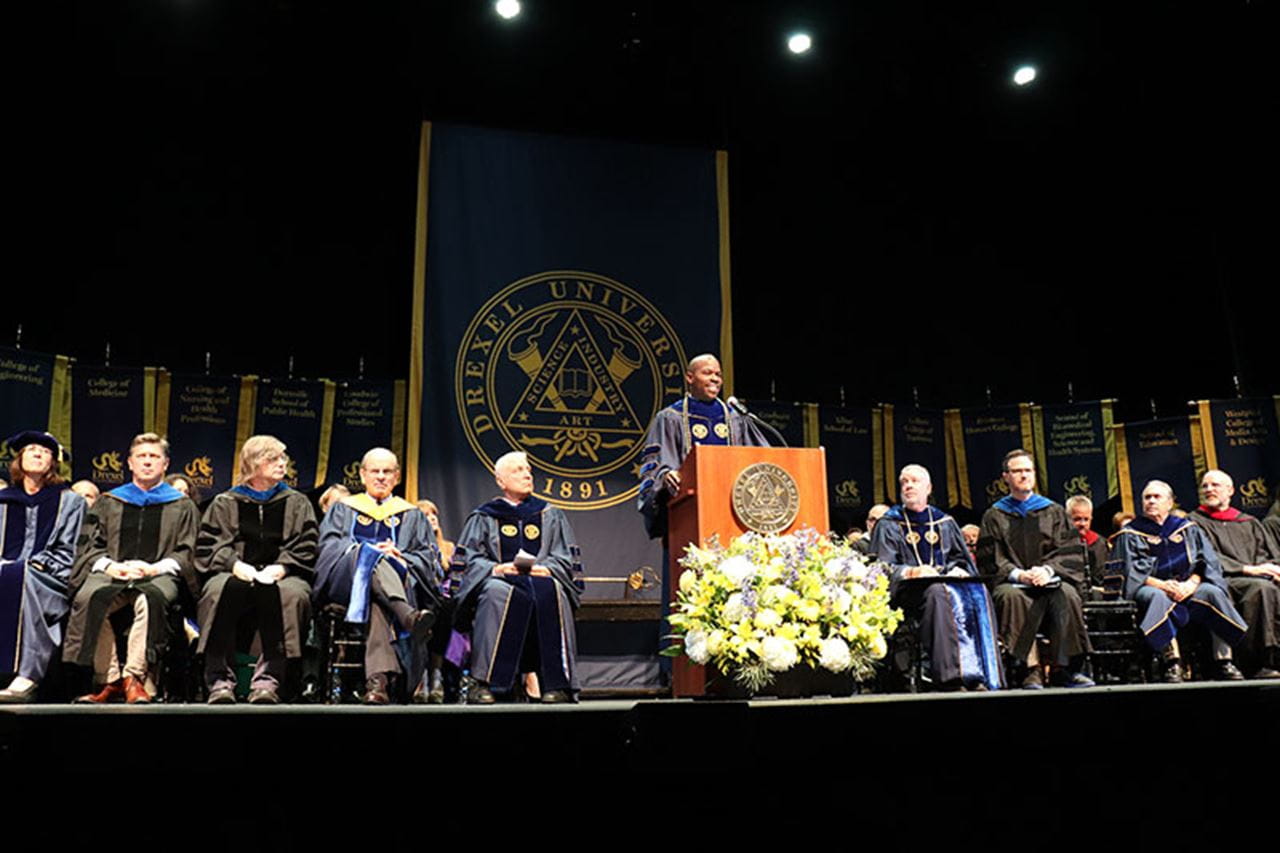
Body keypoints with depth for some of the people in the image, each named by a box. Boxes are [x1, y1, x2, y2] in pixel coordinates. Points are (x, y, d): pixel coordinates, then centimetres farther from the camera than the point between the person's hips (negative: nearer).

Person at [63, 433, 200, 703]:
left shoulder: (182, 507, 19)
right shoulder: (108, 503, 25)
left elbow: (187, 553, 9)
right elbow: (90, 546, 17)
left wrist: (155, 567, -10)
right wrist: (109, 565, -6)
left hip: (158, 576, -2)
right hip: (111, 574, 2)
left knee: (150, 599, -39)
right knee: (89, 598, -34)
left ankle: (134, 678, -36)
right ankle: (109, 679, -30)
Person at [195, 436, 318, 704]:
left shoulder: (297, 503, 19)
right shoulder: (225, 503, 19)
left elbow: (305, 548, 7)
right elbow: (207, 546, 7)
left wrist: (281, 567, -12)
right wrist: (234, 564, -13)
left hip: (280, 577, 0)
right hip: (236, 576, 1)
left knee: (290, 592, -36)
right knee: (218, 589, -34)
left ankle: (268, 678, -37)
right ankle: (220, 679, -32)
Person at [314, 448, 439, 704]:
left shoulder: (412, 516, 27)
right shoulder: (343, 509, 27)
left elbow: (429, 557, 14)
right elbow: (328, 545, 8)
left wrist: (400, 557, -9)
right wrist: (370, 550, -11)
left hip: (401, 582, 1)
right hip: (347, 583, -1)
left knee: (377, 603, -37)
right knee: (370, 556, -36)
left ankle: (377, 680, -56)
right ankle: (409, 617, -59)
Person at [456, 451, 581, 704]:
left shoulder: (550, 515, 21)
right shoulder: (484, 517, 18)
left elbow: (565, 559, 11)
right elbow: (469, 559, 5)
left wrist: (544, 568, -11)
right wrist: (496, 568, -15)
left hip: (540, 579, 1)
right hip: (501, 580, -1)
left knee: (549, 591, -35)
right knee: (498, 592, -37)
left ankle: (557, 684, -35)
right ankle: (484, 683, -37)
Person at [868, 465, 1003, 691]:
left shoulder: (944, 522, 22)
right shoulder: (888, 525, 12)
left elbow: (960, 559, 17)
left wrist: (957, 571, -7)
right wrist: (911, 572, -19)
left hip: (947, 582, 3)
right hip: (908, 589, -3)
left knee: (978, 593, -29)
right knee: (936, 592, -37)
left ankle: (981, 674, -32)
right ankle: (950, 676, -44)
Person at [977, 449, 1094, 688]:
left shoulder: (1053, 512, 18)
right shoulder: (994, 516, 14)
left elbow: (1069, 552, 7)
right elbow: (990, 560, 4)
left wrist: (1047, 570, -13)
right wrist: (1017, 574, -15)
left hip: (1048, 580, 1)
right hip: (1012, 582, -1)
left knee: (1066, 593, -33)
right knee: (1010, 596, -35)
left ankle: (1063, 668, -24)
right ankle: (1030, 669, -35)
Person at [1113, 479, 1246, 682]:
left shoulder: (1187, 529, 16)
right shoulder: (1131, 534, 8)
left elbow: (1206, 561, 6)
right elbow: (1131, 571, -2)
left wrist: (1190, 584, -13)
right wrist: (1162, 585, -17)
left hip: (1188, 588, 3)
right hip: (1150, 588, -3)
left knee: (1213, 592, -27)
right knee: (1158, 597, -36)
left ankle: (1224, 661, -23)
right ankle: (1172, 663, -38)